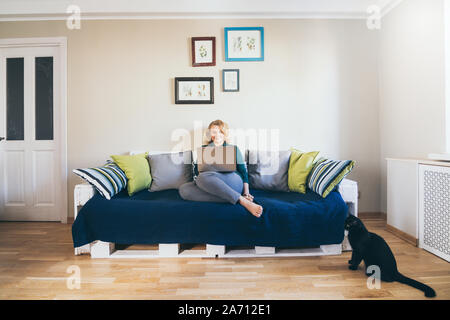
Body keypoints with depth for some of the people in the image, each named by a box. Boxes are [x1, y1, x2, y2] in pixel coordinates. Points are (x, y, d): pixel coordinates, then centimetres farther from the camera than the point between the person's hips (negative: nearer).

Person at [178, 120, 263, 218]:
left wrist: (246, 192, 0)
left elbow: (243, 170, 13)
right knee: (183, 189, -29)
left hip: (233, 182, -3)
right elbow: (198, 169, 18)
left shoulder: (234, 148, 20)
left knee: (202, 177, -33)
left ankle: (242, 200, -35)